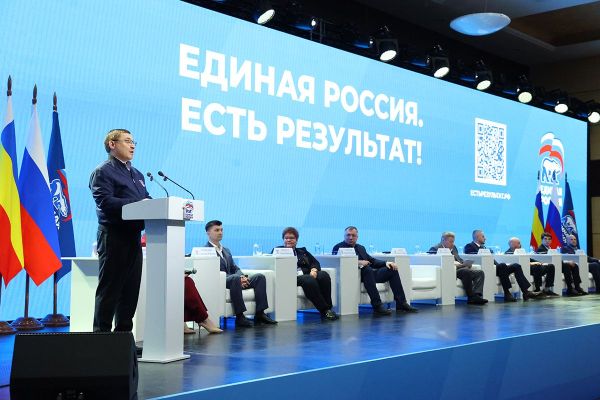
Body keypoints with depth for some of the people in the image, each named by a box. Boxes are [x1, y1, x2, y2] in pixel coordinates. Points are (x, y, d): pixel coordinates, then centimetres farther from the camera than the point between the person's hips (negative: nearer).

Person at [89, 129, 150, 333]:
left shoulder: (137, 174, 22)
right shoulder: (103, 172, -4)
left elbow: (147, 200, 17)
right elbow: (105, 202, -18)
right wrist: (137, 204, -23)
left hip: (134, 236, 8)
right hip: (113, 237, -8)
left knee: (131, 289, 11)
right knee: (109, 289, -3)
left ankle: (124, 334, 19)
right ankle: (102, 334, 4)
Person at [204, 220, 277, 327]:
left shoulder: (226, 250, 26)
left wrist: (242, 277, -4)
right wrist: (238, 278, -20)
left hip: (232, 281, 8)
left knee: (260, 277, -9)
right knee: (235, 278, -38)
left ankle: (260, 314, -14)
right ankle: (239, 316, -34)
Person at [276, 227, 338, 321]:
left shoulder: (303, 251, 31)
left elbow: (315, 262, 18)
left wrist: (314, 270, -8)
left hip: (308, 274, 4)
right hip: (293, 277, -4)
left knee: (324, 275, -27)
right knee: (309, 280, -36)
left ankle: (329, 308, -27)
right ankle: (324, 310, -34)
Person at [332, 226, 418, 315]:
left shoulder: (361, 248, 27)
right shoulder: (338, 247, 6)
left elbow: (372, 261, 20)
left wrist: (386, 263, 1)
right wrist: (357, 263, -22)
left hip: (369, 272, 7)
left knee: (392, 269, -6)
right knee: (367, 269, -37)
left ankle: (401, 303, -7)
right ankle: (377, 306, -39)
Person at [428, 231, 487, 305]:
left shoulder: (453, 248, 29)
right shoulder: (435, 249, 3)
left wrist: (466, 264, 3)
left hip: (461, 268, 8)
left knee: (480, 272, -12)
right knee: (466, 271, -34)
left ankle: (476, 295, -27)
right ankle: (471, 297, -29)